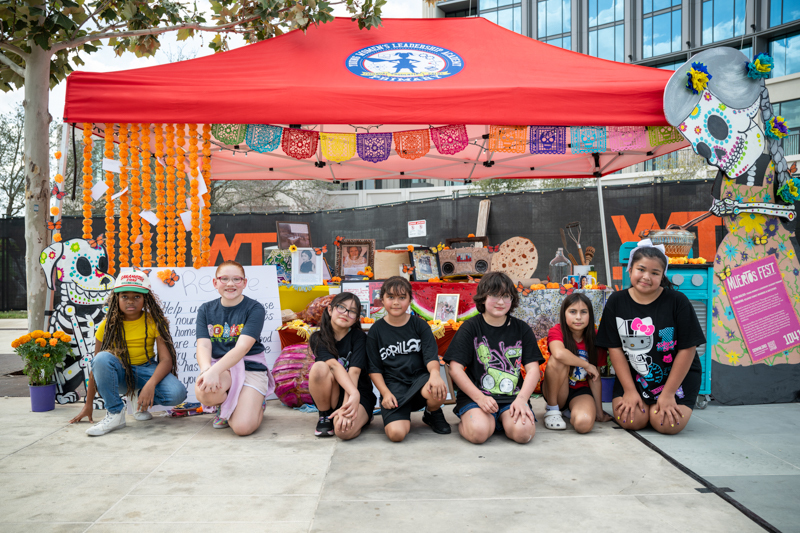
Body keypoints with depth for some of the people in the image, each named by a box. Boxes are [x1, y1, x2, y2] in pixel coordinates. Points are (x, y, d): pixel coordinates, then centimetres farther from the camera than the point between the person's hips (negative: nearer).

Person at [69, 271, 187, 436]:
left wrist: (151, 384, -36)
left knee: (177, 393, -29)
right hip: (119, 371, 0)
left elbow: (166, 359, -17)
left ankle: (142, 403, 5)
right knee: (103, 358, -34)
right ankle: (115, 413, -20)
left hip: (146, 369, 0)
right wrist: (88, 405, -5)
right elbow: (96, 366, -5)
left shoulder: (154, 322, -9)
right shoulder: (108, 325, -7)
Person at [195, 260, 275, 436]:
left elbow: (243, 347, -18)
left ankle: (257, 404, 17)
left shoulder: (254, 308, -6)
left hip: (250, 368, -3)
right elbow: (203, 345, -6)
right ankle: (224, 405, 5)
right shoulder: (206, 310, 7)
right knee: (204, 392, -35)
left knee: (242, 427, -22)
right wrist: (206, 370, -29)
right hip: (218, 367, 3)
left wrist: (214, 371, -32)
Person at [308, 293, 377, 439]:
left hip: (359, 396, -2)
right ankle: (325, 416, -6)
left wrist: (346, 407, -33)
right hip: (329, 396, 2)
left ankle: (362, 417, 4)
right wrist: (354, 393, -39)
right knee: (319, 368, -29)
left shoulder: (359, 337, -7)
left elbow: (354, 372, -20)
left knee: (344, 431, -33)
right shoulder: (318, 339, -4)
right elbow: (334, 365, -22)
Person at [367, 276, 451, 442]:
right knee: (396, 433, -26)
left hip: (419, 378, 1)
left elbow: (431, 355, -3)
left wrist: (435, 373, -26)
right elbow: (374, 369, 5)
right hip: (393, 385, -1)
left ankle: (433, 413, 2)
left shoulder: (419, 325, 6)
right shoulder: (376, 330, 4)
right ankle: (403, 417, 12)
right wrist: (385, 393, -9)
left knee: (438, 391, -36)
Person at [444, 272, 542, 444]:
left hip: (512, 396, 2)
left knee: (523, 432, -27)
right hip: (474, 395, -2)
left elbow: (533, 369, 4)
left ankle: (503, 421, 7)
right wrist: (479, 398, -16)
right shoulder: (470, 328, 1)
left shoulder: (522, 329, 9)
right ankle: (465, 422, 5)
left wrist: (521, 399, -14)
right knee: (479, 432, -30)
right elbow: (455, 369, -5)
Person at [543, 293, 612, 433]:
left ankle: (571, 411, 9)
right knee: (558, 361, -32)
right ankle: (552, 409, -13)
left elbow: (595, 378, 1)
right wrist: (587, 365, -24)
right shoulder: (557, 331, -13)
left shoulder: (594, 340, -3)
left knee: (584, 423, -30)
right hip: (557, 390, -2)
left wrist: (600, 412, 1)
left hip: (580, 391, 2)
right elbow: (559, 353, -38)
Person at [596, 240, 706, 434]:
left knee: (666, 423, -20)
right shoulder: (616, 302, -4)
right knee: (631, 420, -17)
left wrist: (668, 393, -12)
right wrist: (630, 390, -9)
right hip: (633, 376, 2)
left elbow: (687, 349, -11)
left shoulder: (677, 302, -12)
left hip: (677, 376, -2)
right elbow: (615, 348, -4)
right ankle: (644, 403, 17)